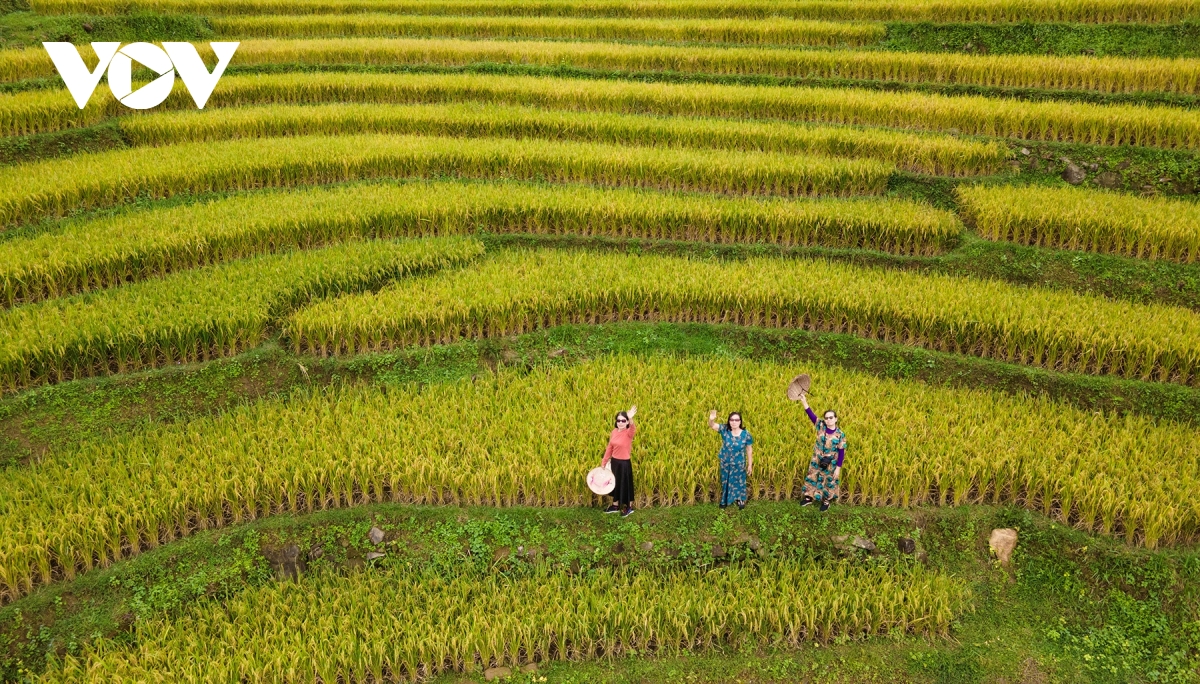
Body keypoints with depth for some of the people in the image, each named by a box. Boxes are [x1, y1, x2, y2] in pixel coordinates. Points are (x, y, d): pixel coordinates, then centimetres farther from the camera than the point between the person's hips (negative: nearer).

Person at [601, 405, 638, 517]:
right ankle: (615, 506, 36)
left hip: (624, 463, -6)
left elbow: (633, 429, -43)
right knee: (615, 483, 19)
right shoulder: (614, 431, 0)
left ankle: (629, 507, 27)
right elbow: (609, 448, 7)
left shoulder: (629, 432, -18)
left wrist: (630, 419, -64)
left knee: (625, 484, 8)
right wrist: (603, 462, 9)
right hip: (614, 462, 6)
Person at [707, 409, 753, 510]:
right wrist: (711, 419, -54)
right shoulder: (724, 429, -17)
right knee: (725, 482, 20)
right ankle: (724, 501, 42)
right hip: (725, 463, 1)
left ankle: (740, 500, 42)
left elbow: (749, 450, -8)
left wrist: (750, 465, -4)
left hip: (739, 464, -1)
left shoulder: (746, 434, -18)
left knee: (739, 482, 18)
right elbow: (712, 425, -29)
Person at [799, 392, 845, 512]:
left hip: (831, 463, -2)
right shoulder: (820, 426, -11)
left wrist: (838, 468, -12)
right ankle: (809, 497, 34)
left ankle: (826, 501, 32)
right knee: (813, 477, 15)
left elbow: (841, 452, -12)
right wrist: (804, 401, -35)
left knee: (829, 481, 13)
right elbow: (811, 415, -22)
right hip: (817, 460, 2)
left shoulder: (840, 434, -17)